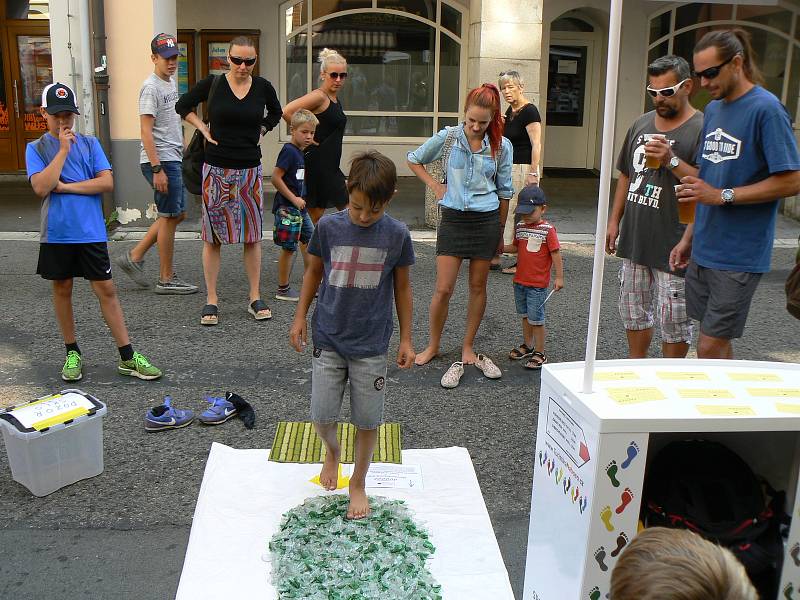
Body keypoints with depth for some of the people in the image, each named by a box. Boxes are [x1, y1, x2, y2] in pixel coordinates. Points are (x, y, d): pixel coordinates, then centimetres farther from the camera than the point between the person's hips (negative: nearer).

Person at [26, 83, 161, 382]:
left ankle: (127, 357, 4)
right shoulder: (36, 148, 1)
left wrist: (65, 187, -11)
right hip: (56, 233, 0)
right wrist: (63, 150, -14)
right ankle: (72, 352, 26)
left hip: (91, 231, 0)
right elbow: (41, 188, -14)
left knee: (106, 290, 1)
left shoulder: (90, 143, 4)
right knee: (62, 289, 10)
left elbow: (107, 182, -7)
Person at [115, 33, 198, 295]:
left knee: (177, 214, 15)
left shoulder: (170, 83, 16)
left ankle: (134, 257, 20)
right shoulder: (151, 88, -14)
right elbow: (147, 132, -20)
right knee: (170, 216, -3)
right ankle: (166, 279, 7)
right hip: (160, 161, -10)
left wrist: (183, 148, 25)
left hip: (173, 159, 10)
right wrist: (157, 169, -24)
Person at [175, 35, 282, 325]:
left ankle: (255, 298, 15)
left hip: (250, 169, 2)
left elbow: (275, 113, 22)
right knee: (212, 236, 2)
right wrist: (204, 129, 3)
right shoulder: (213, 83, -3)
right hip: (216, 170, -1)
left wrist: (259, 130, 10)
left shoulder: (263, 87, 2)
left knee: (253, 235, 5)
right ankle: (211, 300, 10)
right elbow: (183, 105, 12)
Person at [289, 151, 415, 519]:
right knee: (322, 416, 3)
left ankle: (358, 483, 29)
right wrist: (300, 317, 8)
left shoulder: (397, 234, -8)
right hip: (328, 338, 1)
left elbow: (402, 287, 3)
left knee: (367, 420, 7)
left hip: (371, 344, -1)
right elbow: (313, 272, 8)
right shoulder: (328, 226, -6)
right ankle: (332, 451, 38)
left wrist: (406, 339, 5)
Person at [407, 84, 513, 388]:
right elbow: (414, 160, 12)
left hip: (486, 220, 1)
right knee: (443, 289, -3)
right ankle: (433, 346, 18)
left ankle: (467, 349, 21)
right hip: (453, 218, -1)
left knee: (478, 287, 8)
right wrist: (435, 185, 1)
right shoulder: (448, 137, -3)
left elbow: (504, 191, 7)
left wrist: (500, 233, 10)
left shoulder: (501, 146, -1)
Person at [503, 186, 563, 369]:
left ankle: (540, 353, 9)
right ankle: (527, 345, 34)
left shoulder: (547, 230, -12)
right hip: (520, 280, 6)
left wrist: (559, 277, -12)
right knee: (525, 315, 19)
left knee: (536, 318, -2)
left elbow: (555, 254, -11)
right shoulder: (520, 227, 6)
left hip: (538, 284, -6)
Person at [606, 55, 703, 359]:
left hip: (673, 246, -7)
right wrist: (614, 220, 15)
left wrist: (671, 160, -26)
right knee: (633, 312, 17)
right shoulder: (641, 124, 11)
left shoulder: (701, 129, -10)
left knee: (674, 321, 3)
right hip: (634, 240, 7)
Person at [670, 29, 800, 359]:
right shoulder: (713, 109, 14)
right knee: (717, 345, 14)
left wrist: (722, 195, -17)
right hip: (703, 250, 7)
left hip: (738, 255, -7)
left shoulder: (766, 109, -11)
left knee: (711, 348, -4)